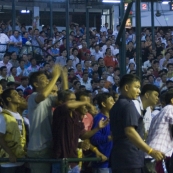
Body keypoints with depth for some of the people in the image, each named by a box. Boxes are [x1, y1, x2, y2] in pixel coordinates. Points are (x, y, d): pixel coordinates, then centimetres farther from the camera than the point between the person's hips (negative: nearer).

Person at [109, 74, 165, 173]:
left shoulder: (116, 106, 19)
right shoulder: (128, 105, -11)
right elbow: (130, 132, -23)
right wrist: (151, 151, -26)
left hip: (119, 158, 10)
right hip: (130, 159, -10)